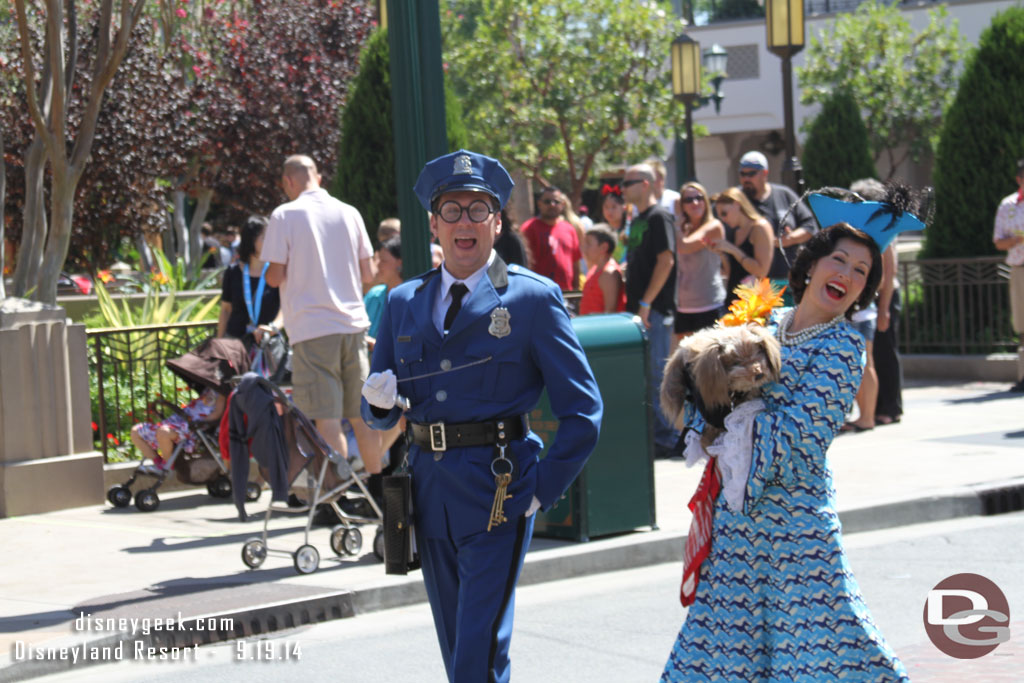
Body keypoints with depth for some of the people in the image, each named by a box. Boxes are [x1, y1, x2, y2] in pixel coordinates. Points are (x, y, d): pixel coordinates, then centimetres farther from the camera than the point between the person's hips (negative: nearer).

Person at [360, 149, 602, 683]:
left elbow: (582, 409, -2)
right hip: (429, 490, 5)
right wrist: (379, 400, -7)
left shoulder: (533, 299, -3)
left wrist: (542, 491, -8)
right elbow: (378, 415, 16)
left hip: (497, 492, -5)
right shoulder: (403, 303, 11)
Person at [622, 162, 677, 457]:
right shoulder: (637, 221, 18)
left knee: (657, 375, -7)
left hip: (655, 310, -9)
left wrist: (646, 303, -19)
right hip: (638, 309, 9)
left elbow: (666, 261, -18)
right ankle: (651, 433, 19)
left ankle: (666, 439, -2)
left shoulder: (659, 217, -10)